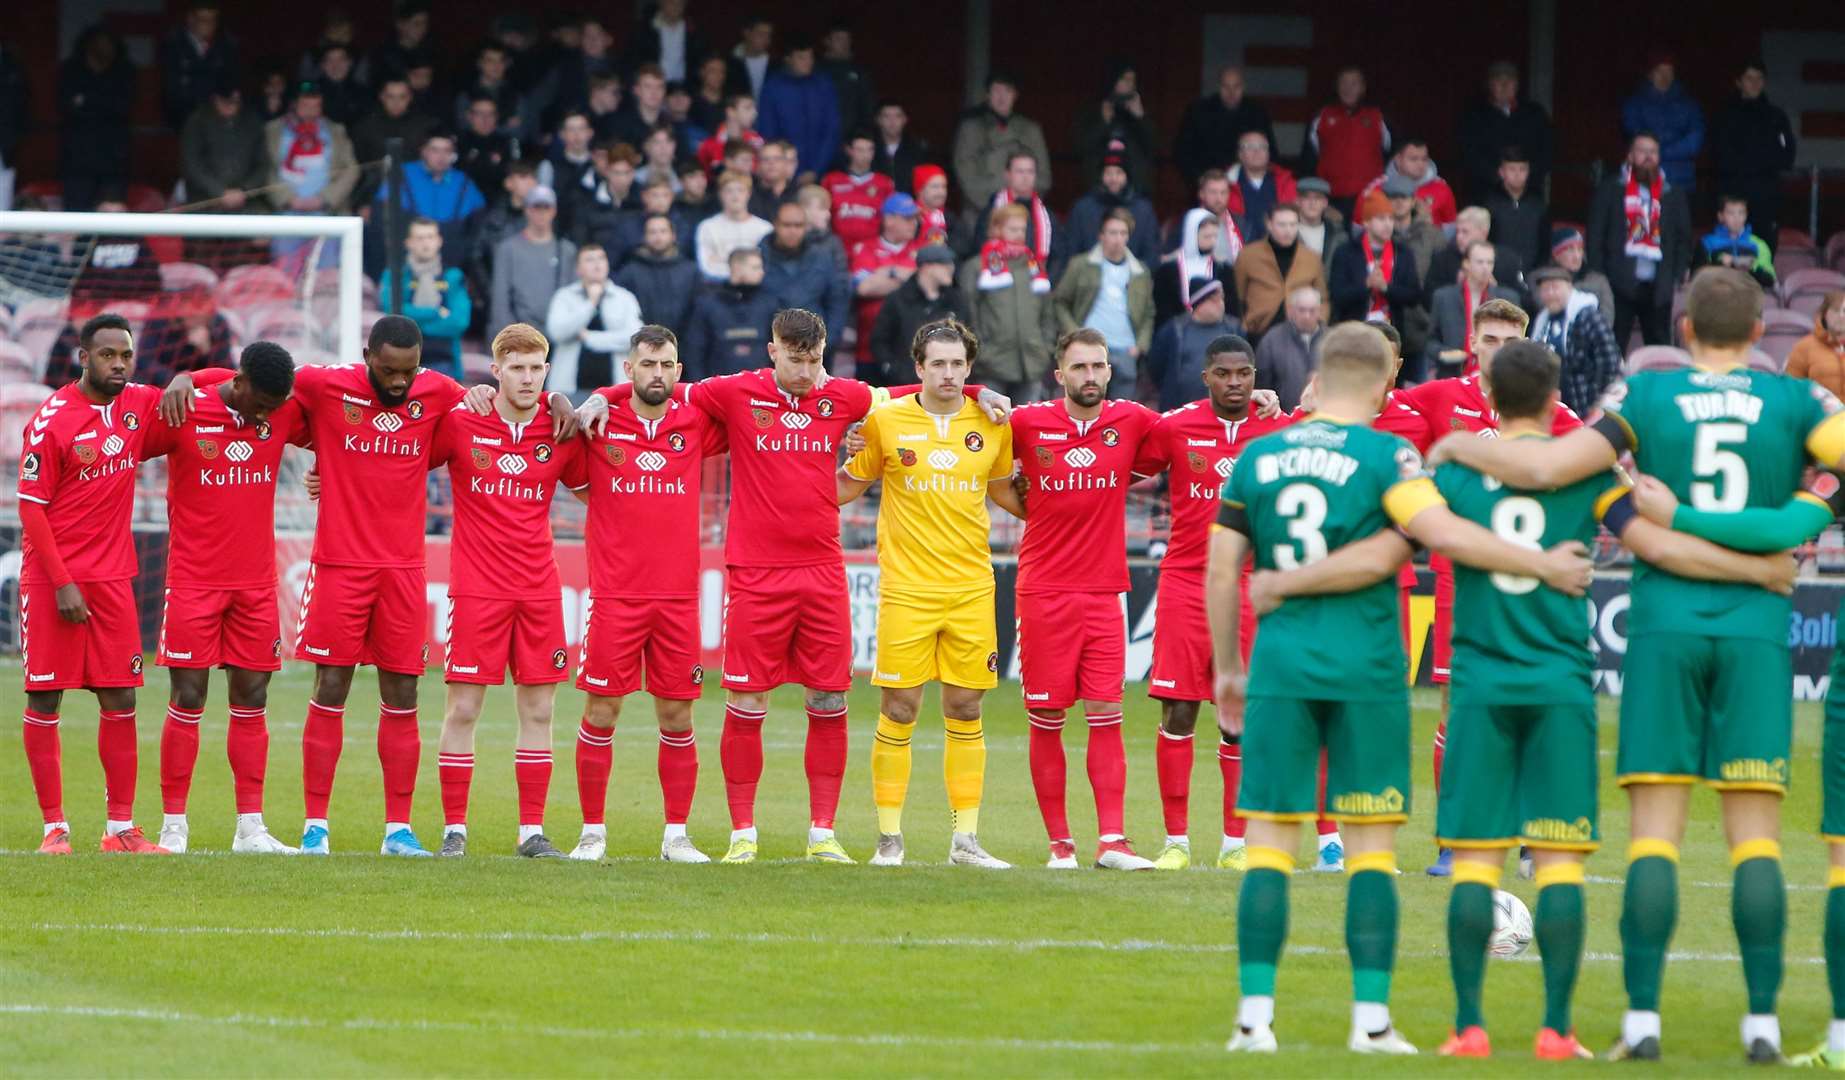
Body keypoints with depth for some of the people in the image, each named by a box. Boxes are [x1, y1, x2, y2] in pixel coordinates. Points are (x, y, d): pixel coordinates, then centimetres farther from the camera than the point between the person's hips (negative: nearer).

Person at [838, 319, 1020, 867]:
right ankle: (889, 837, 5)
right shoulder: (886, 420, 0)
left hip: (972, 589, 2)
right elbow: (849, 485, 10)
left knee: (965, 712, 4)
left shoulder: (992, 425, 6)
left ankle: (965, 838, 10)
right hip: (906, 589, -2)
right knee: (898, 711, -3)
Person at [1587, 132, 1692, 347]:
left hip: (1657, 287, 2)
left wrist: (1678, 278, 1)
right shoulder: (1610, 190, 5)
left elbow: (1684, 240, 12)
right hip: (1620, 284, -2)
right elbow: (1595, 236, 2)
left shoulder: (1673, 194, 10)